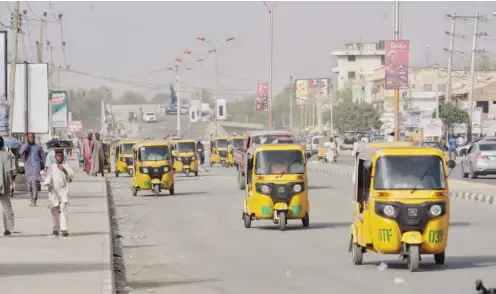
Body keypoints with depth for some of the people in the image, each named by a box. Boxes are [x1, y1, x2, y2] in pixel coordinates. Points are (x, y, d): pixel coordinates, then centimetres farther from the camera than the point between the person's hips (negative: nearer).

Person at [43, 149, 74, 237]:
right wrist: (47, 184, -7)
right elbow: (48, 177, 11)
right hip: (53, 191, 3)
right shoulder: (51, 167, 11)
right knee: (54, 210, 8)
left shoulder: (65, 166, 6)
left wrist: (64, 170, -21)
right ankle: (56, 228, 25)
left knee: (63, 209, -14)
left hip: (63, 191, -2)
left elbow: (71, 175, -6)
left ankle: (64, 229, -20)